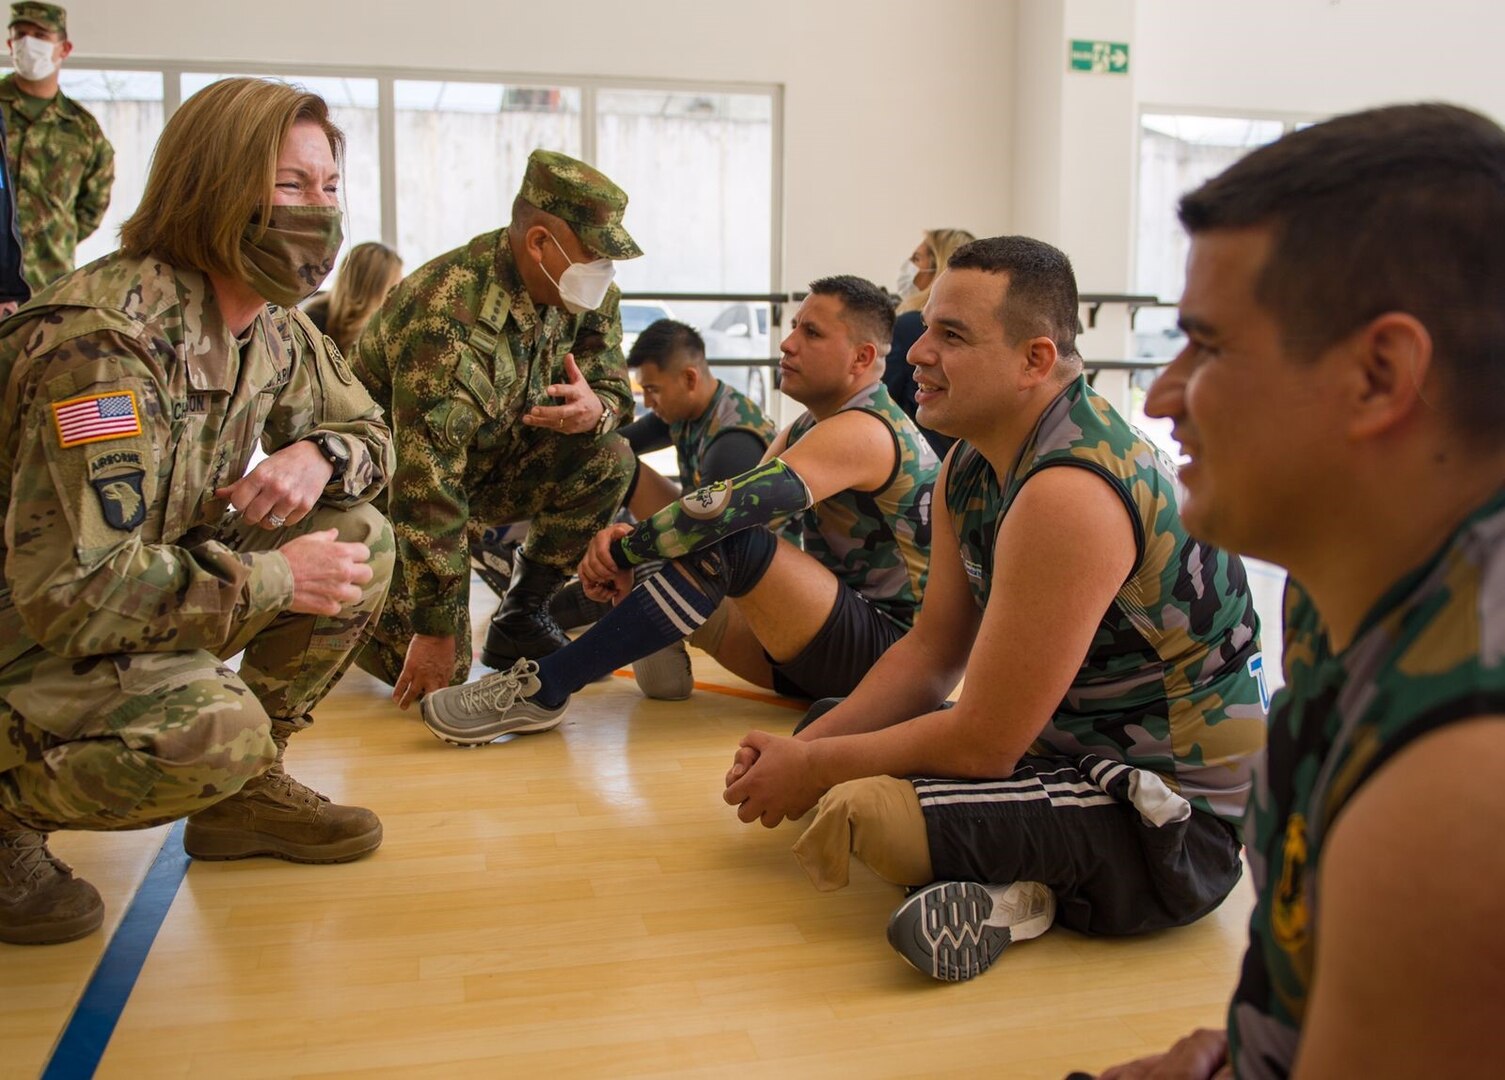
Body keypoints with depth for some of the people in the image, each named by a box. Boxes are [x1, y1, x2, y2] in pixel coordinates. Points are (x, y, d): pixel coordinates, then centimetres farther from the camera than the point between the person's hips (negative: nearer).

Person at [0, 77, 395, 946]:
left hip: (148, 582, 8)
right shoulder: (107, 339, -29)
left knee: (360, 541, -7)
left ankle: (244, 788, 7)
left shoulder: (274, 325, -3)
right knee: (209, 727, -34)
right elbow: (73, 591, -33)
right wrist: (275, 580, -24)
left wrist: (315, 457, -13)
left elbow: (370, 433, 12)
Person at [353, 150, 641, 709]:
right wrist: (436, 630, -29)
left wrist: (596, 410, -27)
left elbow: (613, 384, 1)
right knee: (434, 669, -16)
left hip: (489, 459, 7)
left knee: (608, 458, -18)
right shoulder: (447, 323, -34)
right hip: (388, 485, -6)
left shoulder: (587, 295, -11)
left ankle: (520, 619, -1)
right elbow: (427, 491, -34)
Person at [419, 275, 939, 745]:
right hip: (828, 648, 9)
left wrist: (626, 552, -21)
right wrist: (631, 535, -16)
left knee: (729, 538, -28)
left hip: (890, 645, -9)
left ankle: (544, 689, -27)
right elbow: (716, 508, 2)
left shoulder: (863, 431, -17)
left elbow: (734, 503, -30)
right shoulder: (805, 430, 14)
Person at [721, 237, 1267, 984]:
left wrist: (813, 770, -12)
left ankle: (1001, 890, -5)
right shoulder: (972, 463, 4)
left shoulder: (1072, 494, -27)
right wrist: (805, 746, -2)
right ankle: (998, 877, 0)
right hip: (1072, 751, 10)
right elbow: (931, 651, 9)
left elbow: (984, 743, -24)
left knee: (858, 811, -31)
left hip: (1170, 821, -10)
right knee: (829, 730, 14)